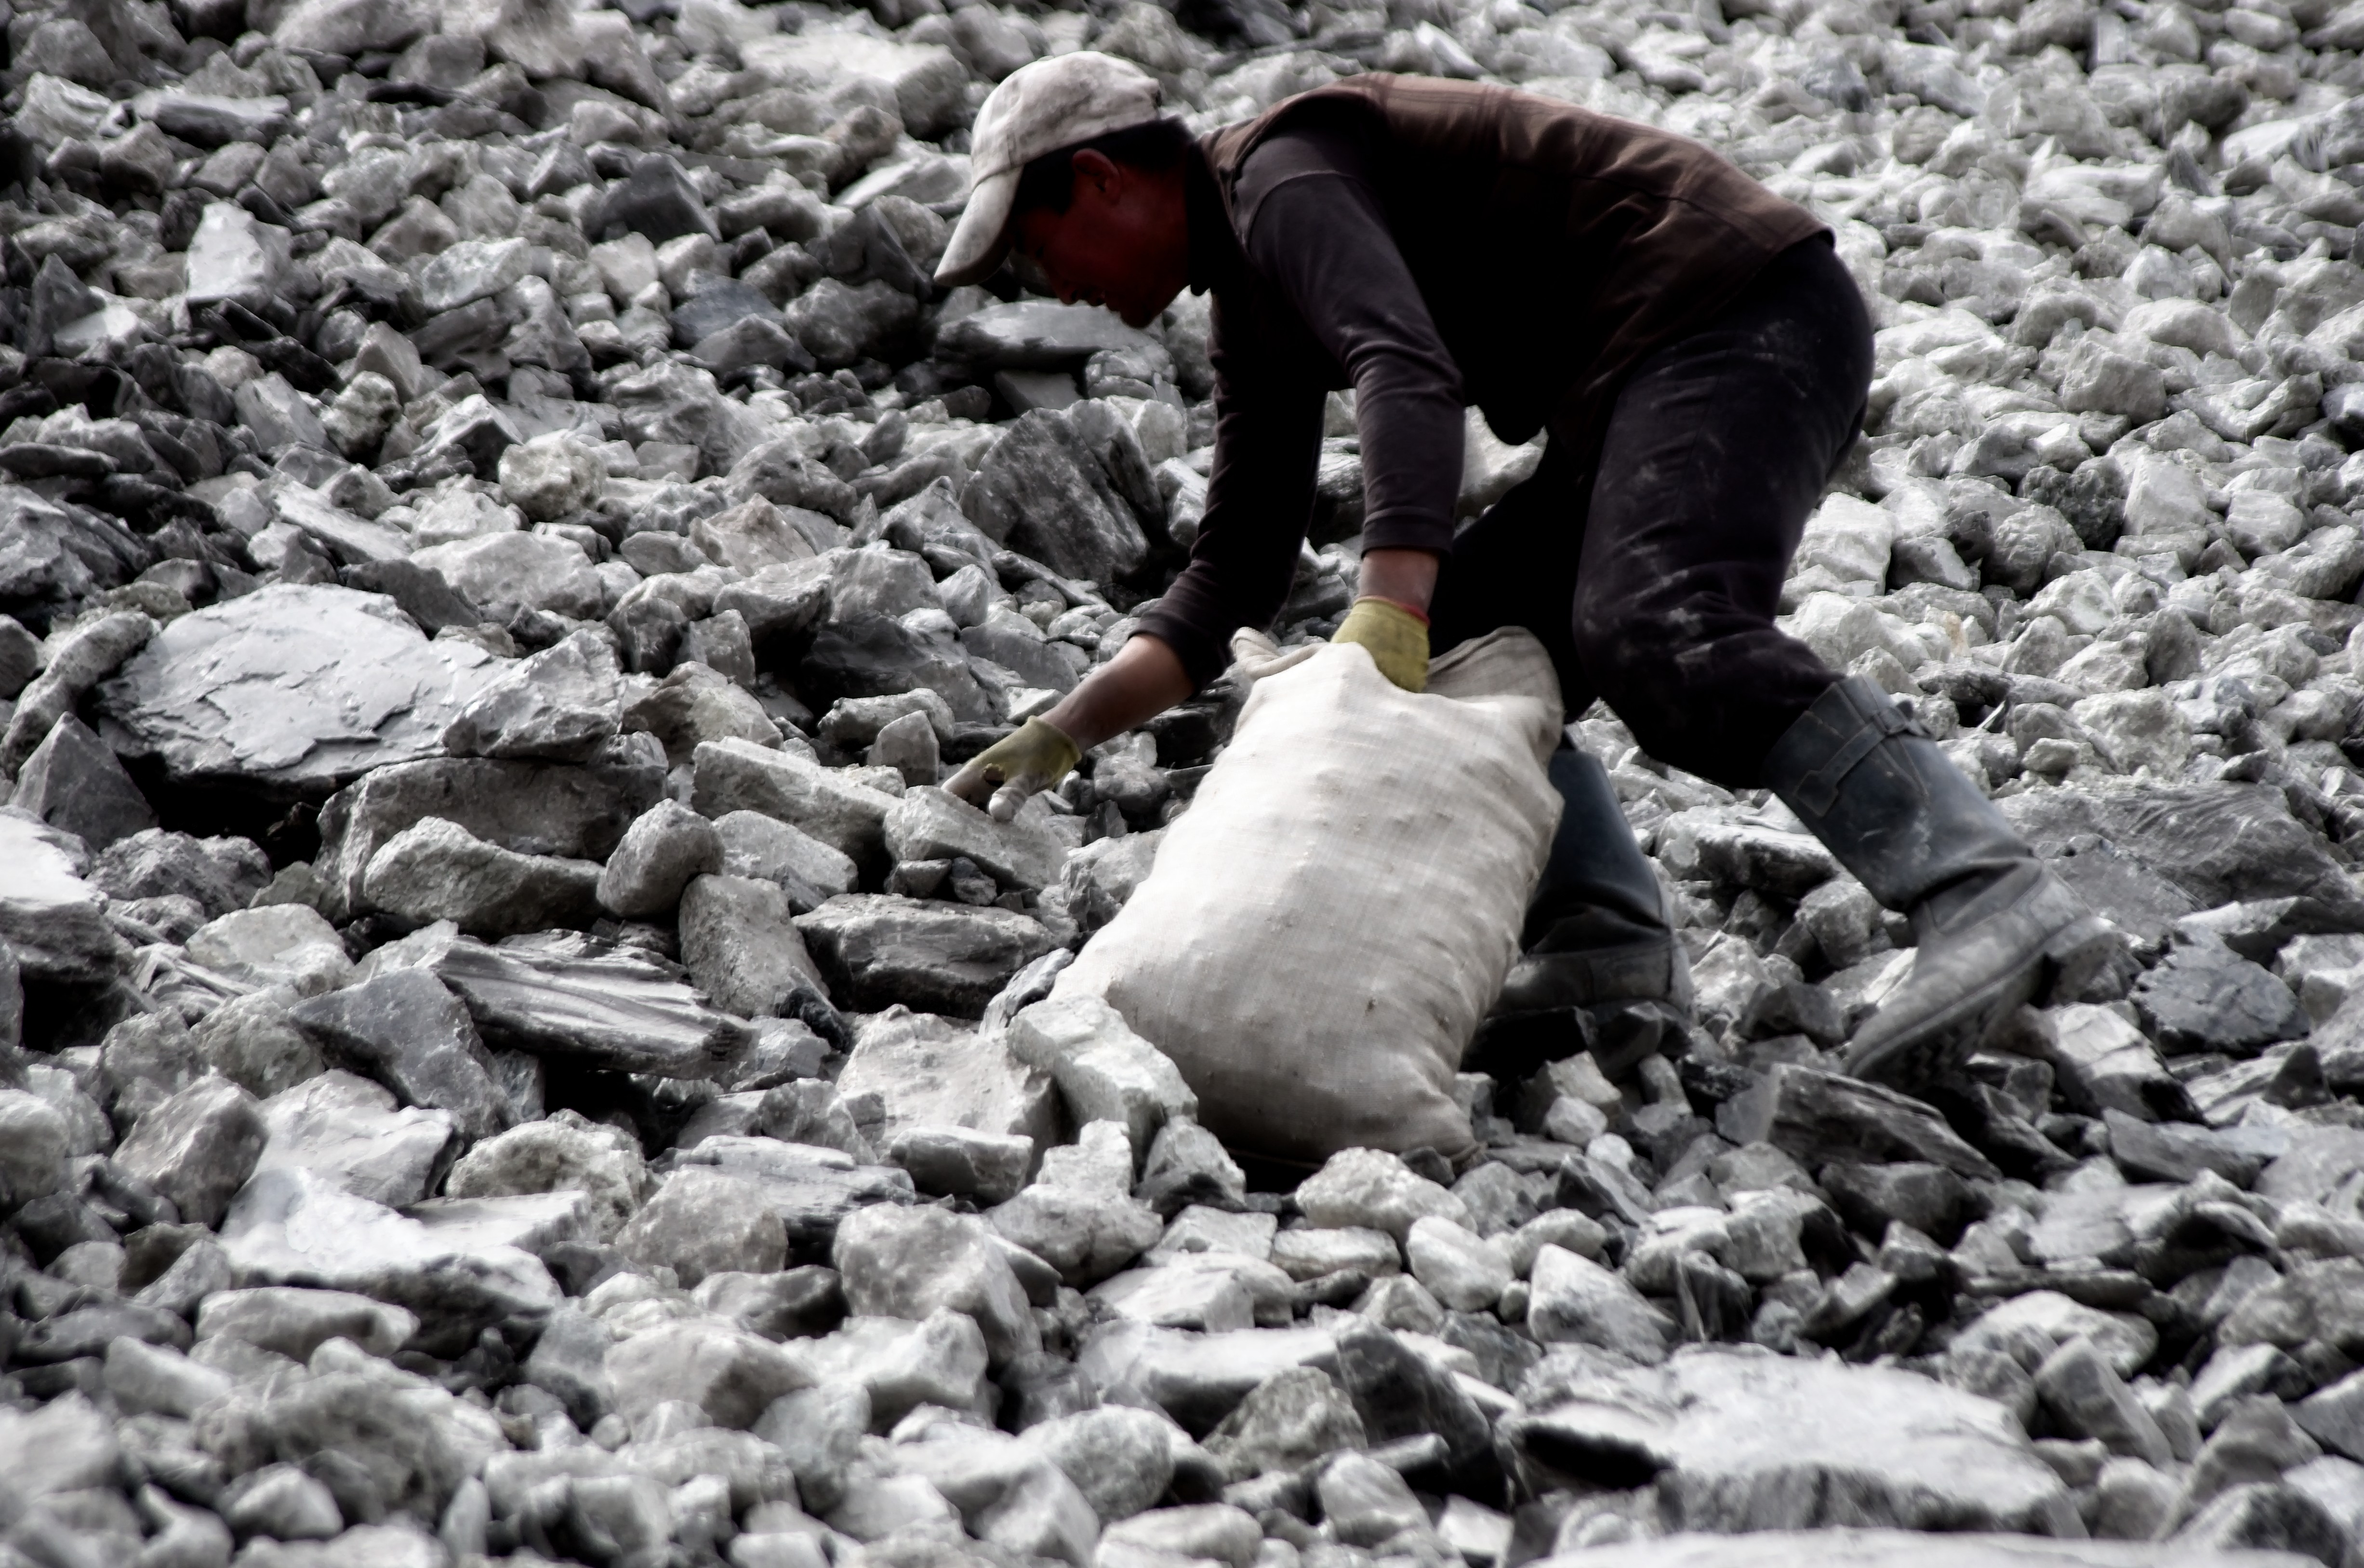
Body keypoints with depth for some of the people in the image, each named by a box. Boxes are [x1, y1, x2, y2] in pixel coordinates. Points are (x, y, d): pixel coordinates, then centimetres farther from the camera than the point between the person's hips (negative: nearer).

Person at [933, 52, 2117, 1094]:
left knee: (1659, 634, -31)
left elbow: (1409, 375, -28)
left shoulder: (1282, 176, -9)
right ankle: (1604, 944, -6)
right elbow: (1233, 579, 22)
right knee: (1455, 653, 10)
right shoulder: (1249, 309, 22)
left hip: (1736, 317, -11)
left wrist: (1392, 608, -39)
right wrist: (1063, 735, 12)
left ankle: (1990, 900, -42)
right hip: (1657, 368, 11)